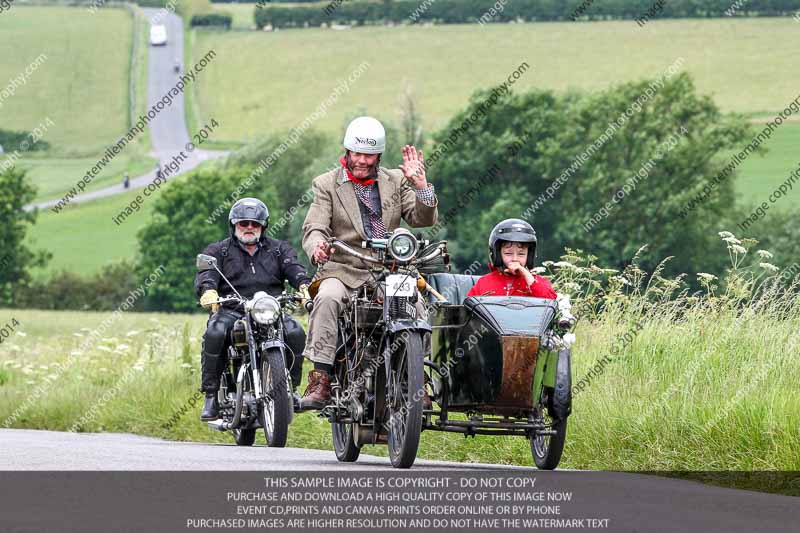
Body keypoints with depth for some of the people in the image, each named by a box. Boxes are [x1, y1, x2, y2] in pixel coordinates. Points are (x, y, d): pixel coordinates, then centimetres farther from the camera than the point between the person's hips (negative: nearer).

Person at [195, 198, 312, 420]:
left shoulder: (279, 249, 21)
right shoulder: (218, 251, 16)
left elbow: (294, 268, 2)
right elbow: (206, 274, -2)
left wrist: (304, 286, -21)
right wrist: (208, 290, -27)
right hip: (231, 310, -1)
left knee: (295, 333, -28)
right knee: (215, 333, -33)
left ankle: (290, 389, -10)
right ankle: (211, 397, -26)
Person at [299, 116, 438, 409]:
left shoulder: (396, 181, 15)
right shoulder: (326, 184, 8)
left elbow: (424, 219, 5)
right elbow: (314, 228, -5)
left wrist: (420, 184, -12)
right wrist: (316, 248, -29)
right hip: (343, 271, -2)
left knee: (415, 306, -27)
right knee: (327, 299, -34)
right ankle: (320, 381, -37)